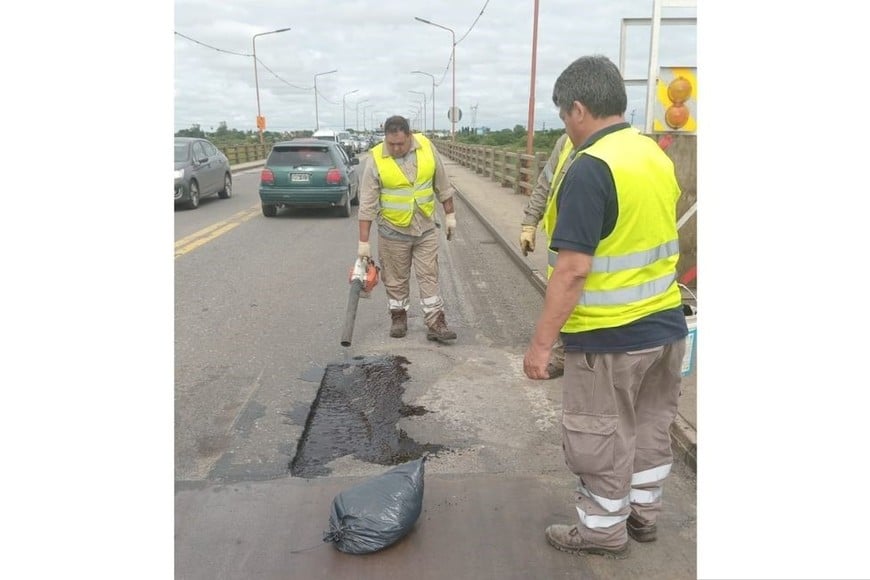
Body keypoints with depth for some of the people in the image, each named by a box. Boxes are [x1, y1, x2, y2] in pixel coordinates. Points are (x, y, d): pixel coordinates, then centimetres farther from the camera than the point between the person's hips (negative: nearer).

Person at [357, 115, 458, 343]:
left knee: (429, 276, 3)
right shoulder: (376, 161, -15)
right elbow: (367, 204, -12)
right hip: (393, 231, -1)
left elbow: (442, 185, 4)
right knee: (396, 279, 10)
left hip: (425, 228, 2)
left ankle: (435, 324, 6)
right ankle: (399, 317, 27)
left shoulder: (427, 148, -8)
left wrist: (450, 215, 6)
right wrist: (364, 241, -13)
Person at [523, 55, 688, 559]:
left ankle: (603, 529, 28)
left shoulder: (590, 169, -22)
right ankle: (644, 512, 40)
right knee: (651, 425, 22)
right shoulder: (656, 155, 5)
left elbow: (573, 270, -26)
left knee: (599, 439, 10)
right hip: (666, 323, 9)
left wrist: (542, 342, -19)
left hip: (611, 336, -8)